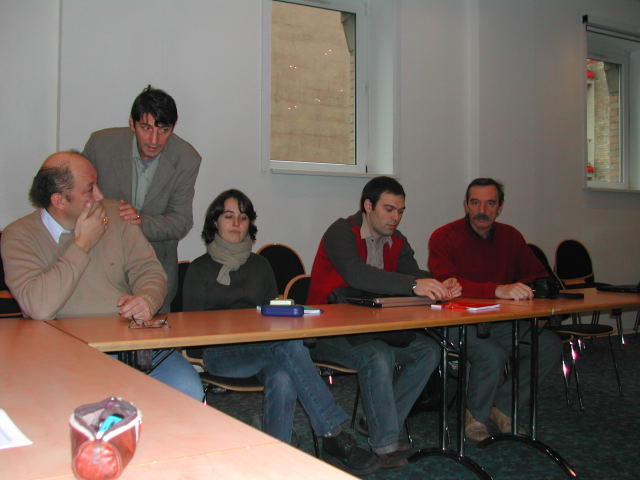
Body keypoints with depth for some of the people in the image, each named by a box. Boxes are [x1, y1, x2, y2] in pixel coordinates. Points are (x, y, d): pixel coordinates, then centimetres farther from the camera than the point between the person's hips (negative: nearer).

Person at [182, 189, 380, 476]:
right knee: (291, 347, -34)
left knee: (283, 380, -35)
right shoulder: (200, 269, 13)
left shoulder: (260, 265, 23)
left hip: (264, 349, 4)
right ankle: (335, 437, -36)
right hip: (220, 353, -4)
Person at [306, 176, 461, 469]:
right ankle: (385, 445, -20)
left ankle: (378, 422, -2)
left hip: (372, 329, 8)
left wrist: (441, 288, -26)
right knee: (379, 356, -32)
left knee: (429, 351, -10)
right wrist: (413, 284, -43)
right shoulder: (341, 233, -15)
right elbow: (357, 275, -34)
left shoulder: (396, 241, 10)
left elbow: (415, 275, -2)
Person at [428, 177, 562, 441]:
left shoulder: (510, 237, 9)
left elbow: (539, 275, 11)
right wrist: (499, 290, -38)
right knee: (493, 354, -31)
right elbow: (446, 283, -26)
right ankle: (475, 414, -1)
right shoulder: (444, 238, -10)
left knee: (550, 345, -12)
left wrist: (524, 288, -15)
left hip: (500, 321, 6)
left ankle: (502, 406, 4)